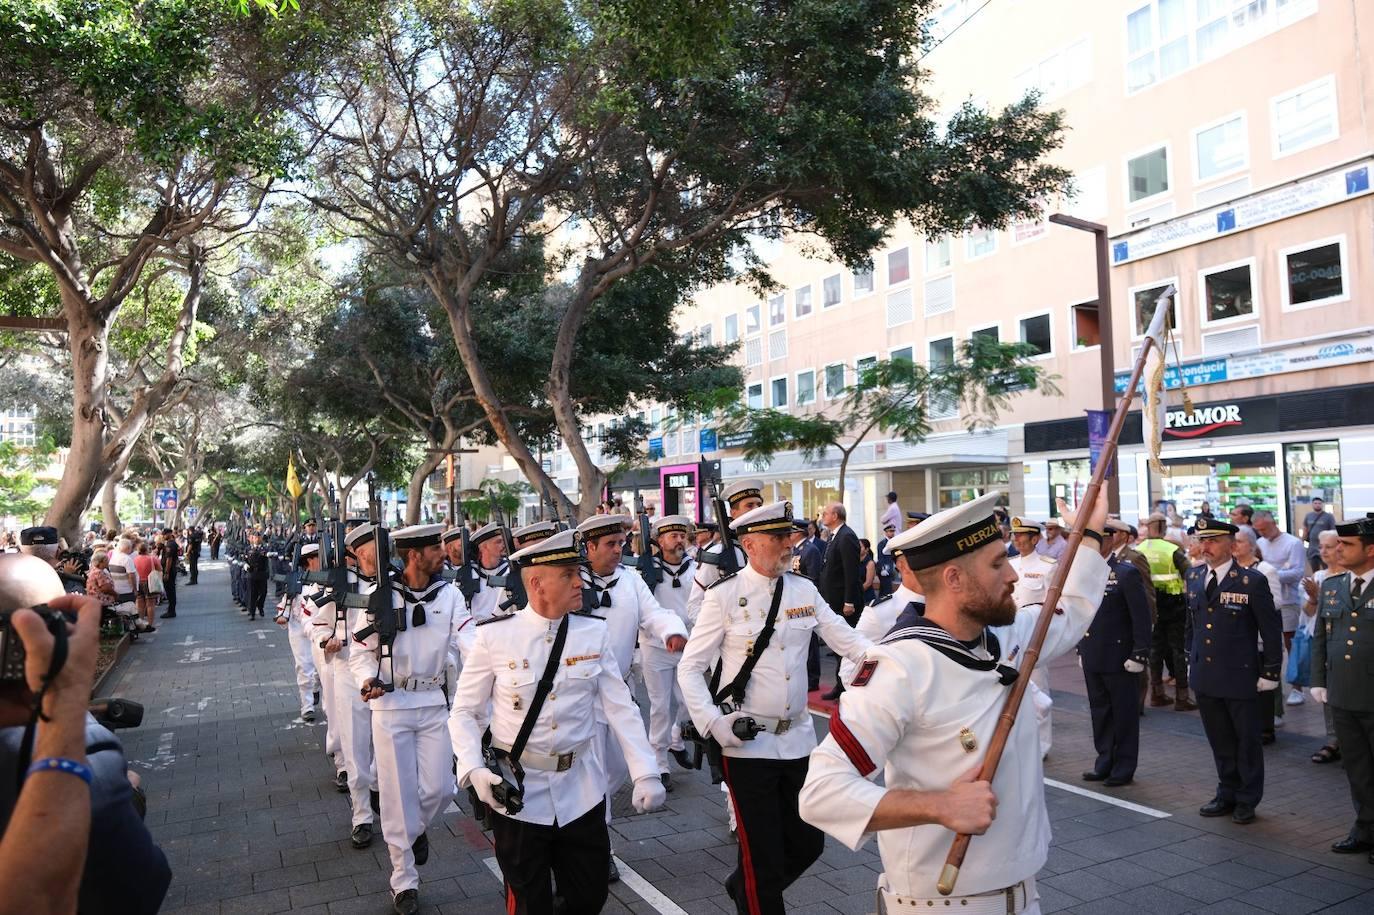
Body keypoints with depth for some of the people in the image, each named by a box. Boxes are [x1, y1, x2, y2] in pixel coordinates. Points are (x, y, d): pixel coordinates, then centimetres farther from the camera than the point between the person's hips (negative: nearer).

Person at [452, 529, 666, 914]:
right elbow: (465, 712, -5)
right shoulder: (493, 636, -12)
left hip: (581, 790, 3)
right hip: (517, 791, -2)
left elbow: (620, 708, -4)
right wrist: (474, 770, -20)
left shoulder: (594, 631, -5)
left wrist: (646, 774, -10)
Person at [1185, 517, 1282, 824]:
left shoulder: (1252, 581, -12)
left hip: (1241, 676, -5)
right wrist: (1191, 660, 15)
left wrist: (1270, 672, -8)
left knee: (1247, 740, 10)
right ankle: (1227, 795, 28)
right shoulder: (1194, 577, 5)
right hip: (1205, 676, 5)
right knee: (1220, 742, 15)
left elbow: (1271, 630, -7)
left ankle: (1247, 800, 24)